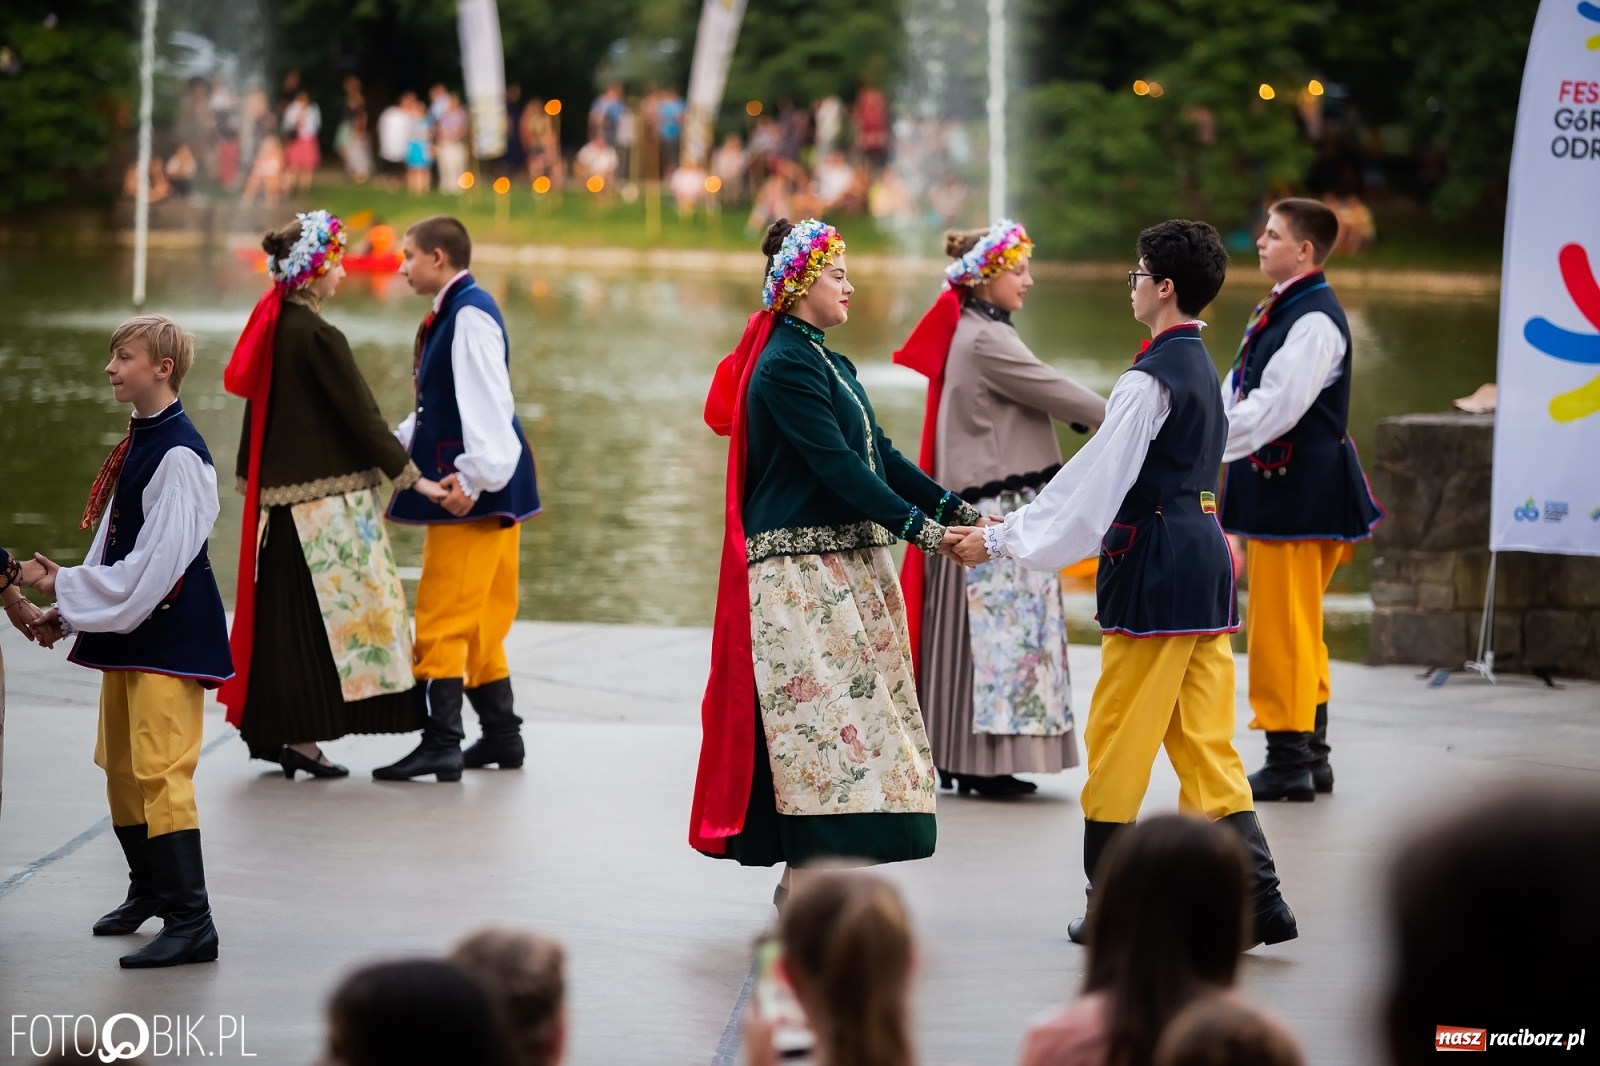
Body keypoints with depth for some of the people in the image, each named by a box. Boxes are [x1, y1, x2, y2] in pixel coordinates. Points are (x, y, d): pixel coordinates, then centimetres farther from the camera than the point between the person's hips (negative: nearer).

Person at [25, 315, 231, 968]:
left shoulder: (178, 454, -18)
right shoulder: (136, 445, 11)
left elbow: (158, 560, -21)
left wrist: (70, 588, -16)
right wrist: (68, 611, 10)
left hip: (170, 632, -10)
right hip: (125, 630, 10)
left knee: (160, 770, -12)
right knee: (120, 766, 17)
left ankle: (190, 921, -11)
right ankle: (148, 890, 35)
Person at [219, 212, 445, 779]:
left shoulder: (272, 326, 9)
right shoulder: (318, 337, -17)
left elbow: (259, 405, 17)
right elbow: (360, 414, -16)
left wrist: (252, 477, 26)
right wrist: (412, 477, -11)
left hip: (279, 493, 8)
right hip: (324, 496, -8)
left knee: (283, 612, 13)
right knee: (316, 613, -3)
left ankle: (269, 728, 17)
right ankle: (301, 735, -1)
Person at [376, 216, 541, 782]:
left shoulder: (470, 315, -15)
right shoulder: (451, 313, 15)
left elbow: (488, 402, -23)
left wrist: (474, 475, -26)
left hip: (473, 489, -10)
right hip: (465, 487, 10)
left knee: (444, 617, -9)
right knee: (479, 619, 15)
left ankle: (442, 743, -11)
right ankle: (502, 735, 20)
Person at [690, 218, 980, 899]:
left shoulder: (829, 364, 17)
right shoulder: (786, 366, -13)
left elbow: (879, 454, 14)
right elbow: (836, 464, -19)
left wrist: (956, 509, 4)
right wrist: (918, 527, -21)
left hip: (849, 564, 9)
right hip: (802, 568, -9)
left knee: (845, 709, 8)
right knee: (820, 711, -11)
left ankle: (806, 875, 11)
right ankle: (807, 879, -10)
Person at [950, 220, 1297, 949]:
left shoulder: (1150, 379, -14)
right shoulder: (1201, 368, 15)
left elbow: (1093, 480, -14)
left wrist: (1001, 539, -7)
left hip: (1154, 566, -9)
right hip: (1204, 559, 9)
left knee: (1117, 742, 1)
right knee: (1205, 744, 8)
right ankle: (1257, 901, 3)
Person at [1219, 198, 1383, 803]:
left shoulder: (1316, 321, -17)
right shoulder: (1278, 310, 13)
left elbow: (1276, 406, -25)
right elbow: (1239, 393, 18)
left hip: (1298, 494, -10)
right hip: (1276, 483, 10)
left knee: (1282, 626, -6)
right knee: (1296, 627, 16)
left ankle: (1289, 763, -2)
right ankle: (1311, 756, 24)